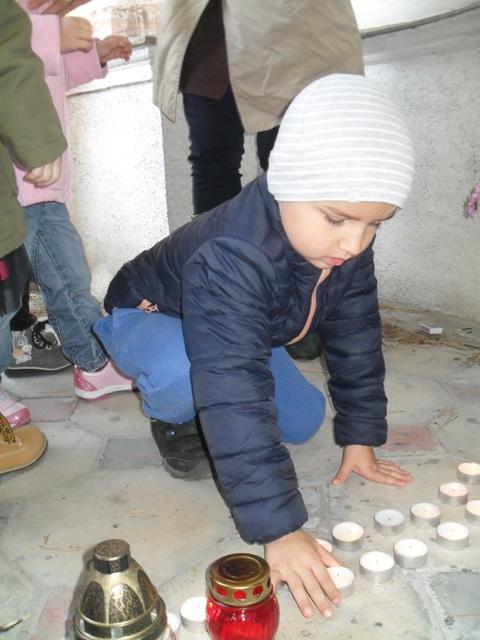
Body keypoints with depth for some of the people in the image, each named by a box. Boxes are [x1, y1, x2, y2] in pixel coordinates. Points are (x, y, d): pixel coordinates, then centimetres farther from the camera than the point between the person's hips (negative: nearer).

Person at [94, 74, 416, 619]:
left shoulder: (346, 245, -20)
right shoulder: (232, 260, -44)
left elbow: (356, 337, -8)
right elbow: (237, 399, -48)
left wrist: (360, 439, -6)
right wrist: (278, 529, -46)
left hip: (247, 333, 6)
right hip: (146, 317, -6)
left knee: (305, 421, 0)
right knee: (180, 370, -40)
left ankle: (195, 398, 23)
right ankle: (173, 415, -2)